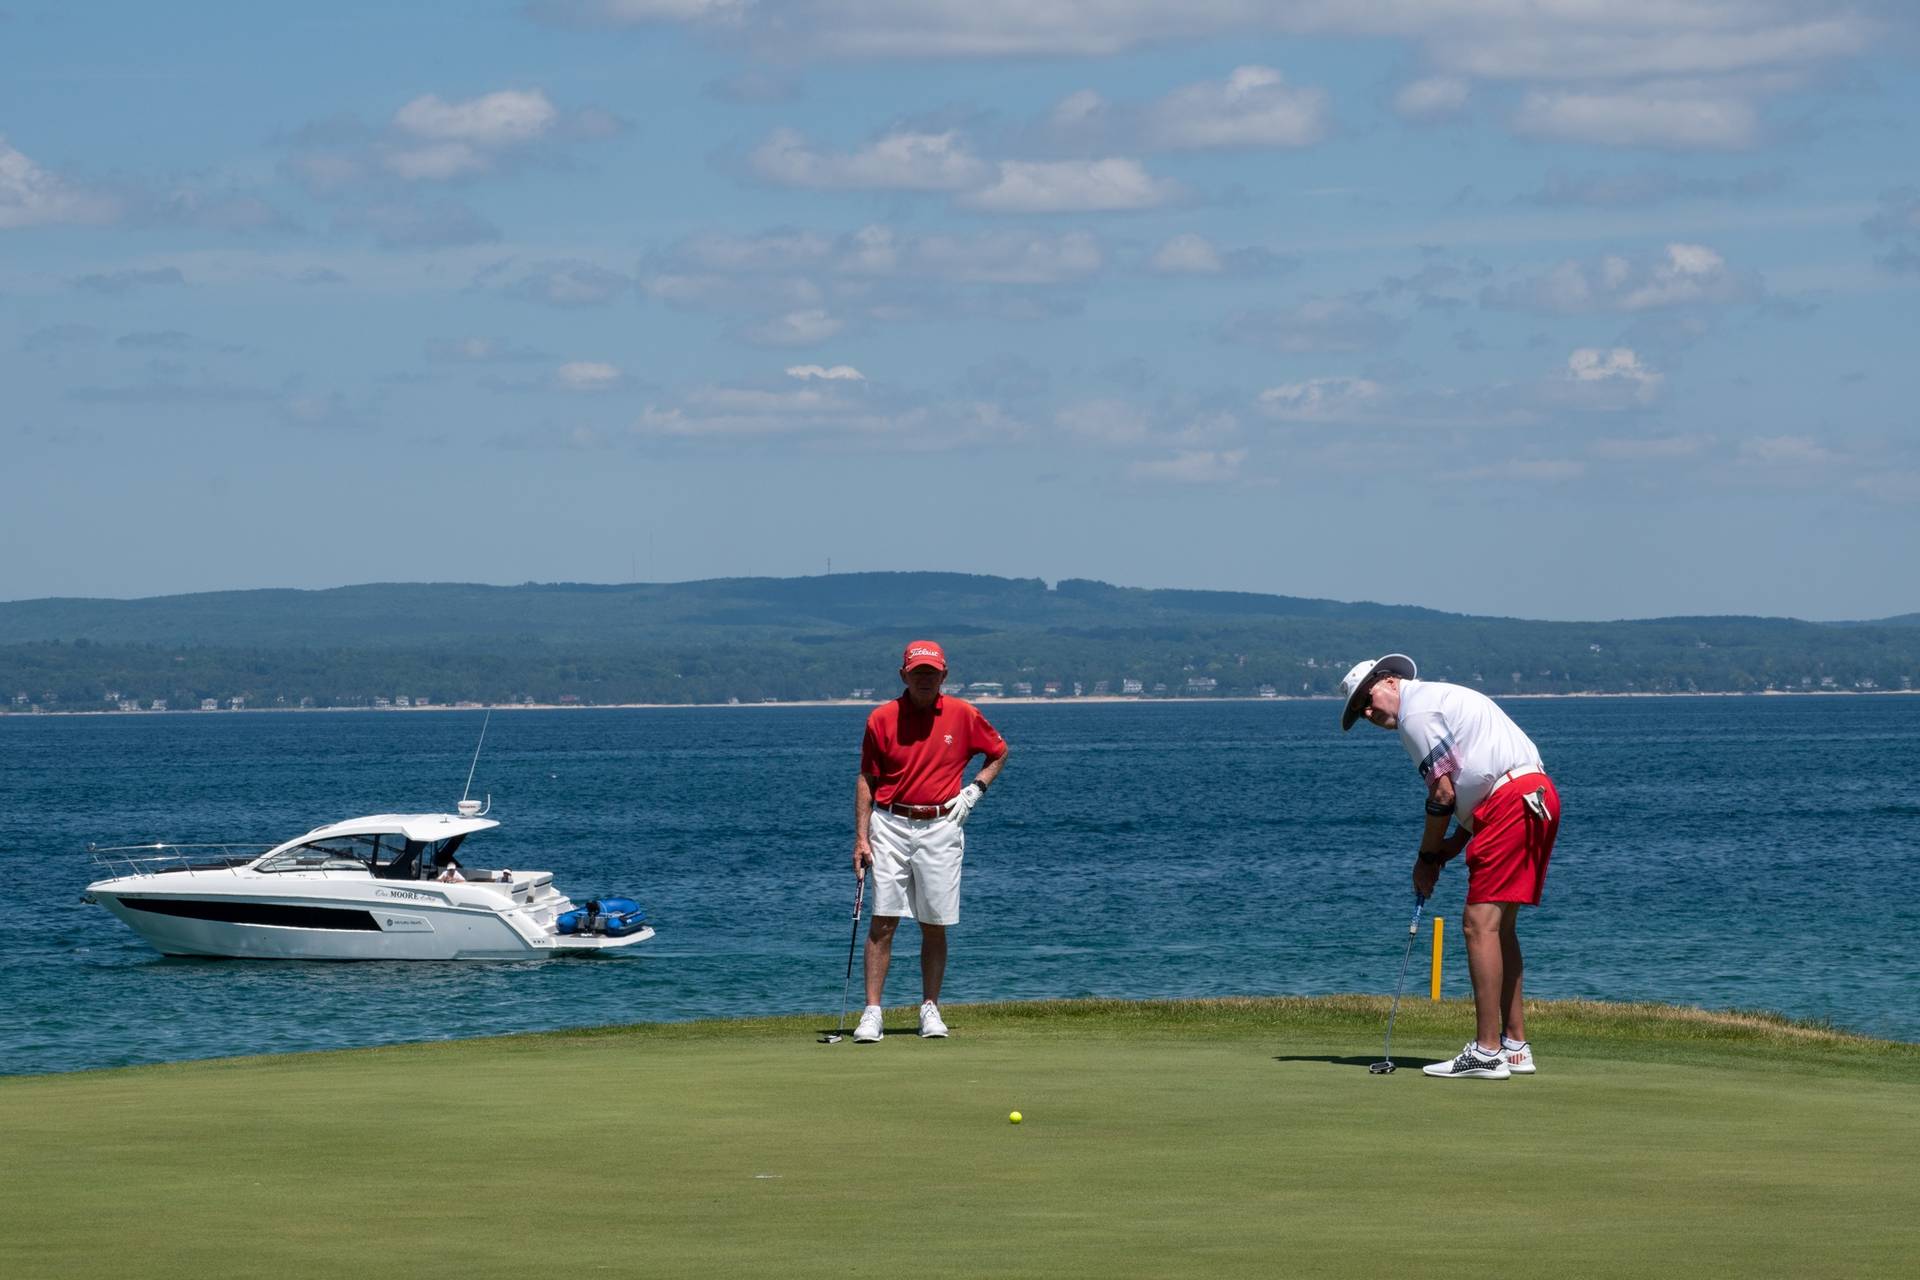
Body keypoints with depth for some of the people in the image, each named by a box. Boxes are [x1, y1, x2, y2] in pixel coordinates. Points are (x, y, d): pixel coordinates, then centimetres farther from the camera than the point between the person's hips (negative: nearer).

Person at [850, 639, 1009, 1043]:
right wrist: (861, 838, -3)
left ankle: (930, 1009, 15)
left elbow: (998, 752, 18)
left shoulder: (963, 715, 2)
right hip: (890, 826, -1)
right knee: (882, 922, -6)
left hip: (940, 827, 1)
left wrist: (974, 790, 3)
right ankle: (871, 1013, -6)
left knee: (935, 926, 4)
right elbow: (866, 780, 4)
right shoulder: (882, 718, 0)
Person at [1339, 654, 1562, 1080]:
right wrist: (1447, 850, 15)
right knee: (1500, 925, 15)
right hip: (1538, 794, 10)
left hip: (1513, 801, -10)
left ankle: (1487, 1052, -13)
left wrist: (1427, 859, 3)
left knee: (1481, 923, -10)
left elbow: (1443, 793, -8)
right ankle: (1515, 1045, 16)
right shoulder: (1446, 699, 26)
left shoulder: (1416, 710, -4)